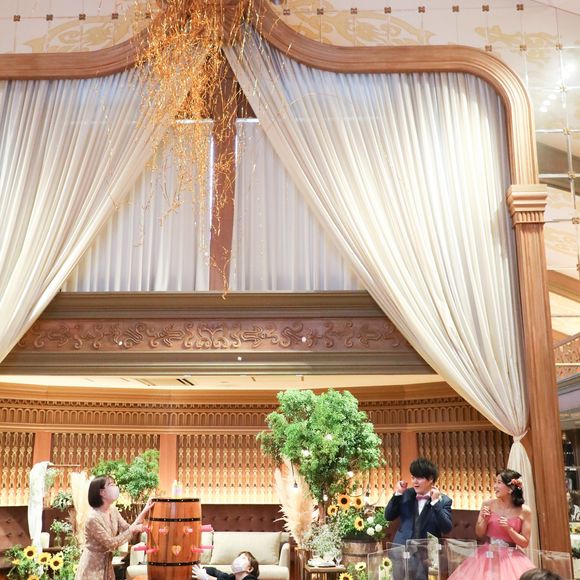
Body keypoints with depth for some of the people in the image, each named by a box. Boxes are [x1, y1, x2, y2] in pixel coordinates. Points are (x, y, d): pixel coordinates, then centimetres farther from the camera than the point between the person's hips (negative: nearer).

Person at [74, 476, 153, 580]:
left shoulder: (113, 510, 1)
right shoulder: (93, 518, -25)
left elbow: (127, 529, -2)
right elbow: (111, 544, -23)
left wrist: (144, 511, -8)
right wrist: (133, 529, -20)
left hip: (107, 564, 7)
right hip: (92, 567, -7)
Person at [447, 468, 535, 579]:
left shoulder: (524, 510, -5)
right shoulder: (488, 504, -2)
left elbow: (524, 543, -2)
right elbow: (479, 534, 4)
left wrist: (509, 528, -15)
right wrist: (484, 520, -13)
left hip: (511, 560, -1)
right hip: (487, 557, 1)